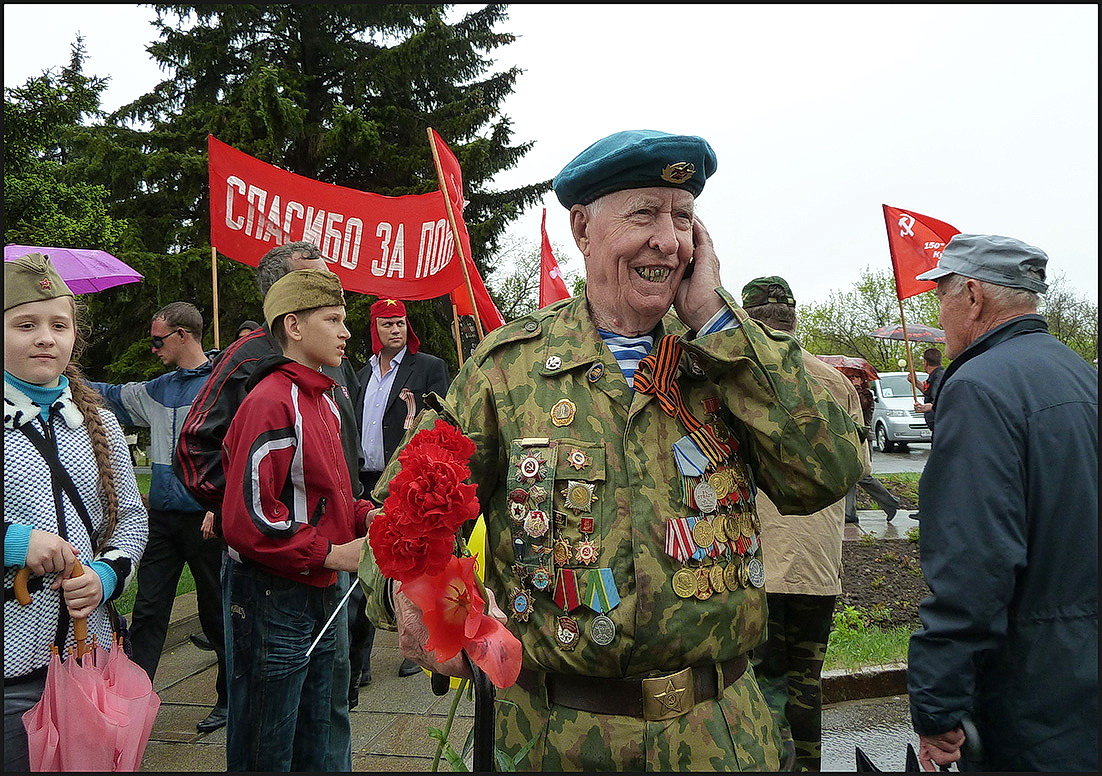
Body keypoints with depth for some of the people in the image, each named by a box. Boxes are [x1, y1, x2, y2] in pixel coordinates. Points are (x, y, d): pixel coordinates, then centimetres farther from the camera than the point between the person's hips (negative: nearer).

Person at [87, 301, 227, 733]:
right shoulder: (158, 390, 13)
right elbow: (111, 397, 28)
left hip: (204, 518, -6)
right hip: (162, 517, 6)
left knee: (216, 612, 7)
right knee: (147, 610, 6)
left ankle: (229, 699, 22)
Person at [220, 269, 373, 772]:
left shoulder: (322, 400, 12)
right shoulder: (271, 402, -19)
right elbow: (248, 520, -24)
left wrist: (367, 515, 2)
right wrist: (330, 553, -17)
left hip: (318, 595, 9)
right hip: (271, 599, -9)